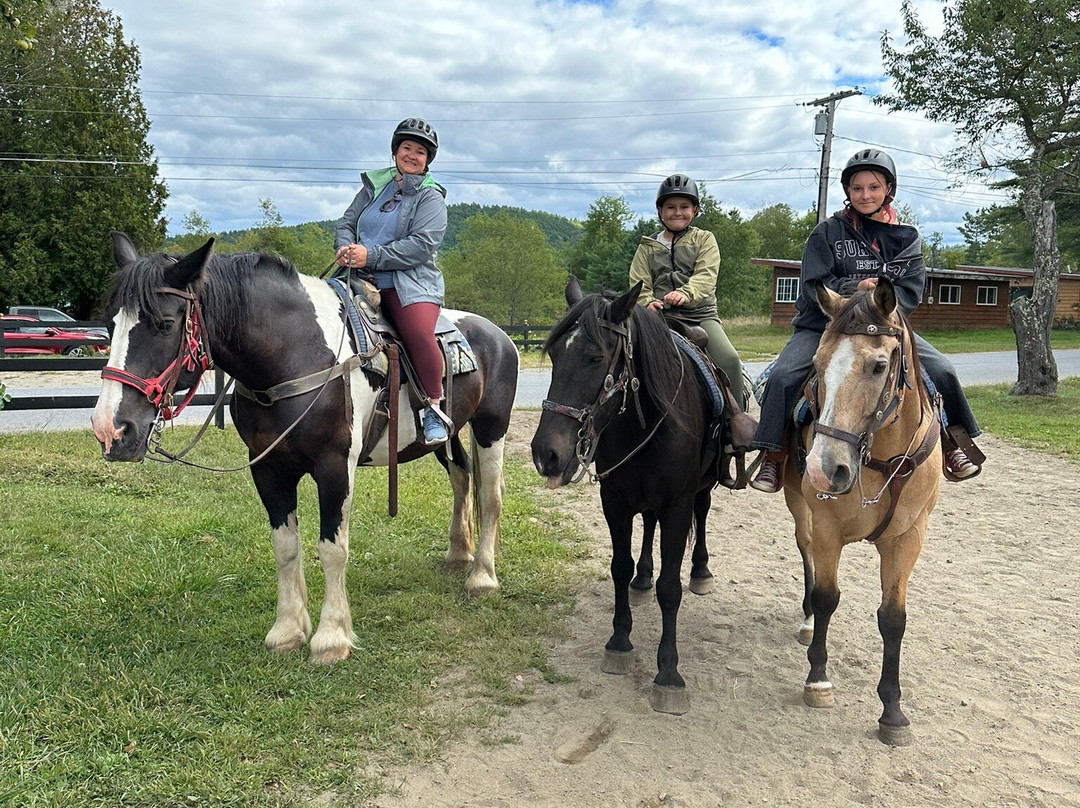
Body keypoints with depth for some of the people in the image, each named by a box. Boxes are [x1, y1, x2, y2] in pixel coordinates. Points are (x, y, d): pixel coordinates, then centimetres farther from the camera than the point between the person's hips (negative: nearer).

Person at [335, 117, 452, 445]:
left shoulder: (431, 196, 4)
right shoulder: (374, 185, 20)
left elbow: (422, 244, -10)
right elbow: (346, 222, 20)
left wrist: (371, 255, -17)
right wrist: (345, 248, -6)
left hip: (410, 283, -5)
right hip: (363, 281, 5)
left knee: (419, 332, -32)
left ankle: (434, 409, -17)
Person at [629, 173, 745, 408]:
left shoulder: (704, 240, 10)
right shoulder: (648, 247, 16)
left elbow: (706, 276, -7)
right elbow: (639, 284, 6)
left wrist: (686, 293, -29)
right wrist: (647, 303, -18)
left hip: (701, 314, -1)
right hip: (661, 317, 1)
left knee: (729, 360, -23)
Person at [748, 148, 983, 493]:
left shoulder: (905, 238, 7)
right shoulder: (827, 232, 0)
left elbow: (911, 291, -2)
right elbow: (814, 287, -8)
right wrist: (853, 289, -23)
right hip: (823, 325, -2)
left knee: (942, 371, -11)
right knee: (783, 376, -26)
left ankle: (952, 442, 12)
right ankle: (773, 456, -13)